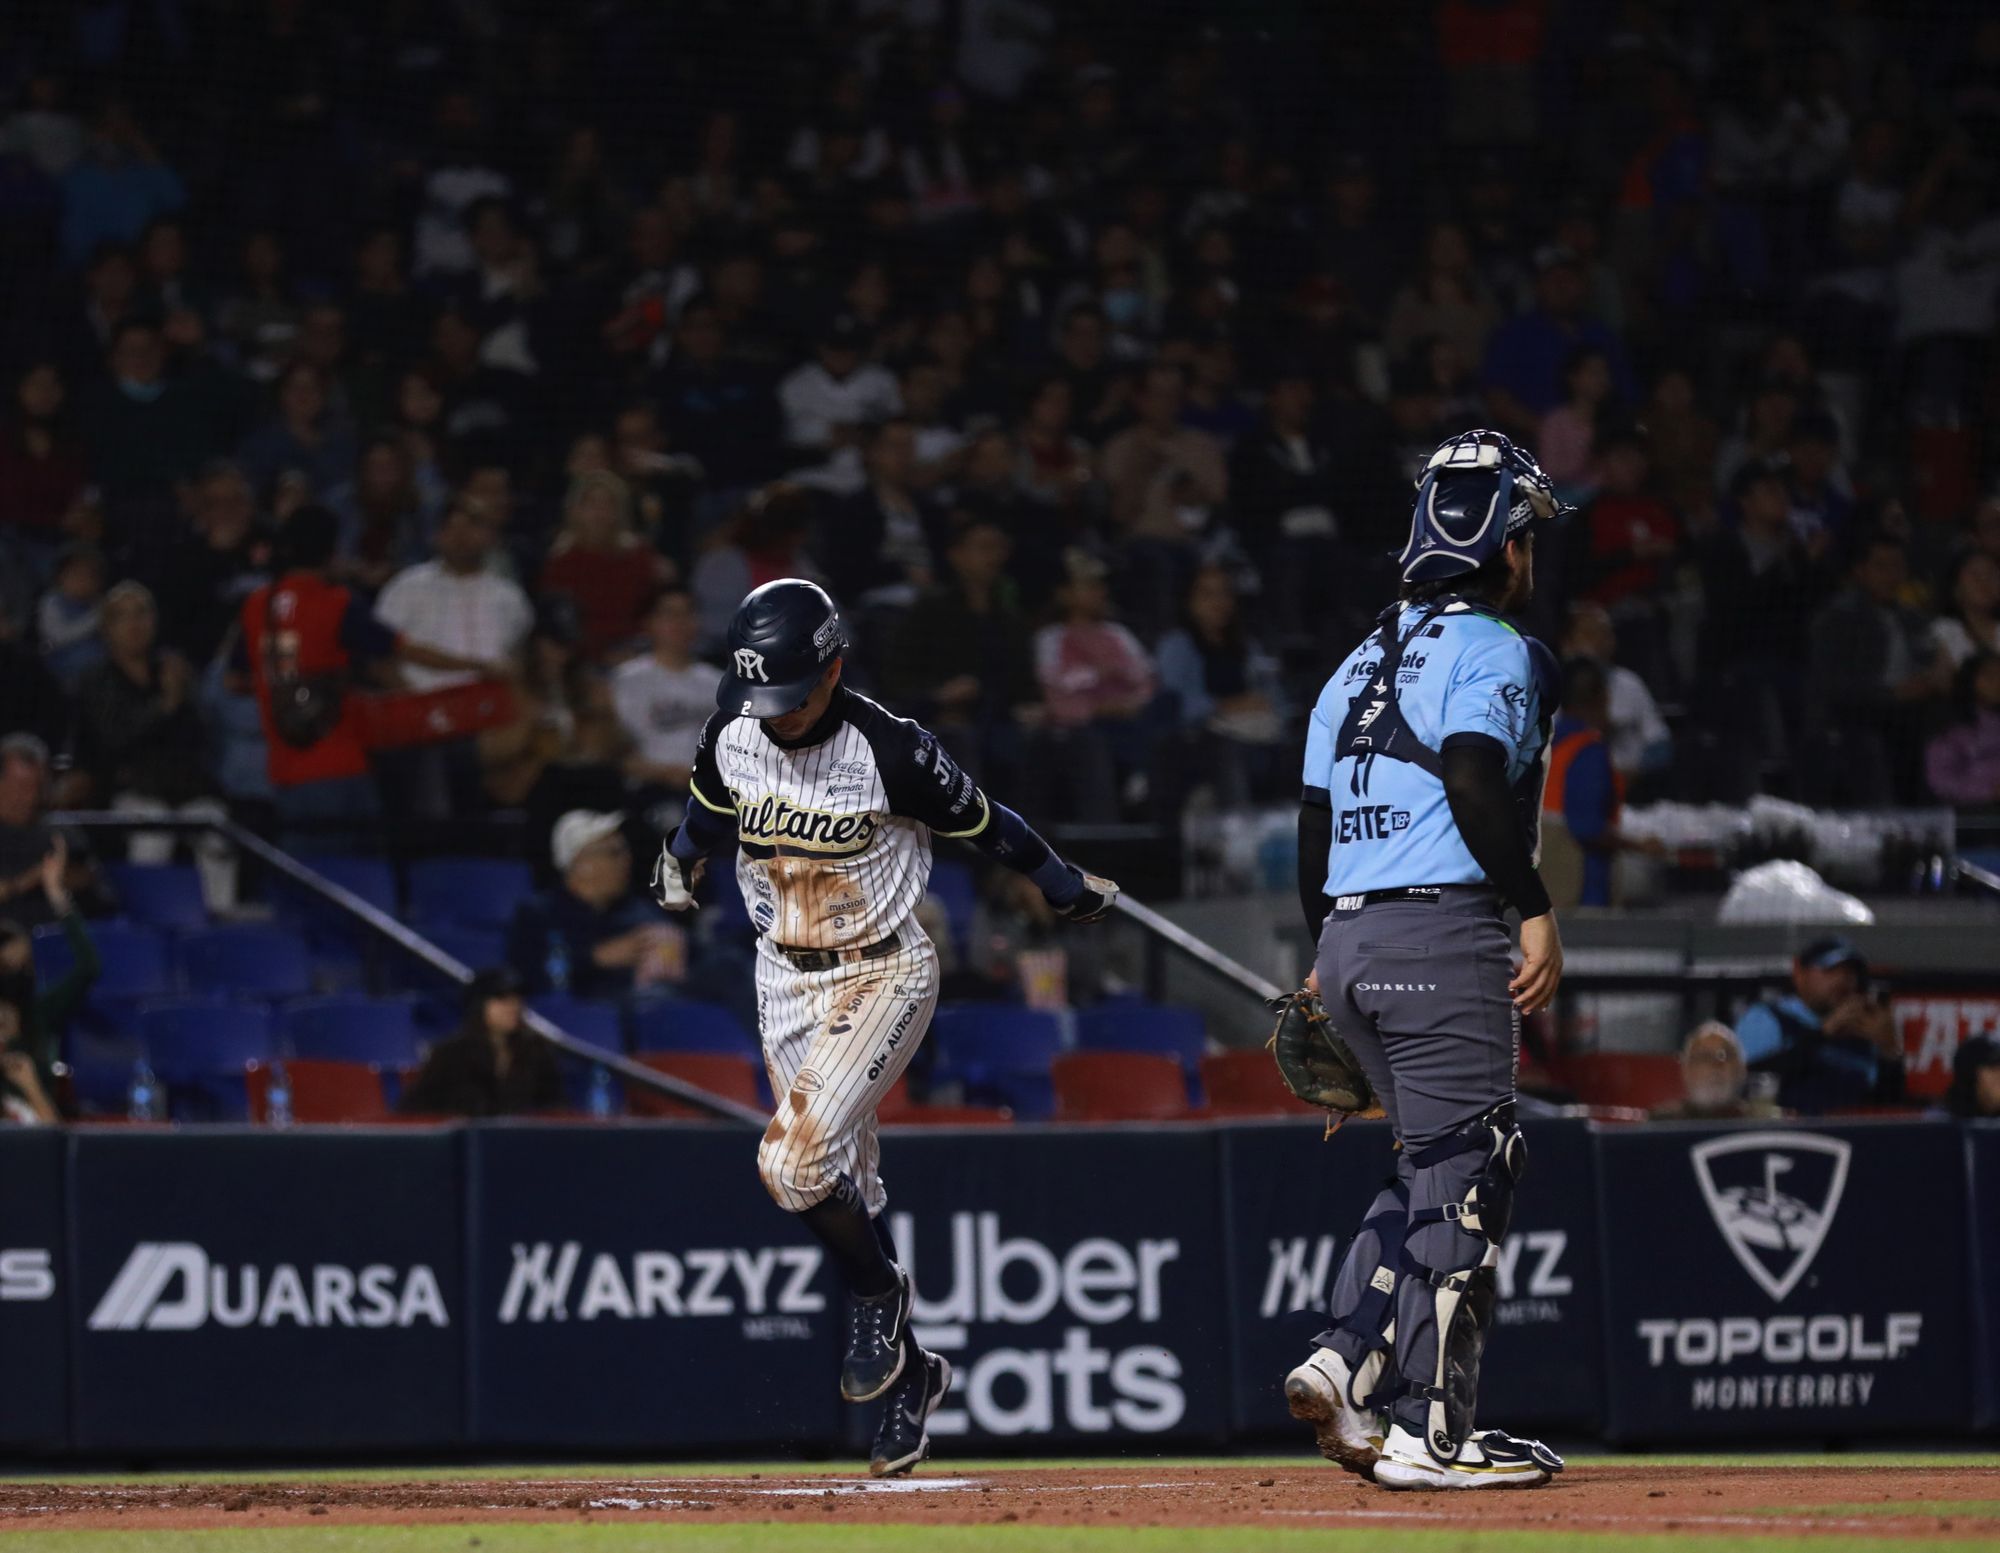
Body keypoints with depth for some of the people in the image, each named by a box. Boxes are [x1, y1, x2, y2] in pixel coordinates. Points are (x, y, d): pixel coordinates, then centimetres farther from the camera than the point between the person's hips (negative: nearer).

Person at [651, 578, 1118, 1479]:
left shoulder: (890, 754, -22)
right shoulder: (733, 736, -7)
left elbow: (984, 824, -7)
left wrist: (1070, 890, 6)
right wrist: (680, 864, 35)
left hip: (883, 974, -5)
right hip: (784, 979, 6)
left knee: (799, 1160, -23)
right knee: (845, 1187, 9)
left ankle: (878, 1294, 4)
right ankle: (908, 1374, 22)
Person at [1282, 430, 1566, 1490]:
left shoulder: (1361, 666, 21)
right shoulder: (1493, 649, -4)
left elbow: (1312, 818, 20)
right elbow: (1477, 778, -20)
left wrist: (1328, 958, 24)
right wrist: (1538, 911, -19)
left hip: (1351, 940, 8)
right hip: (1445, 935, -8)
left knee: (1435, 1169, 18)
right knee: (1461, 1175, -5)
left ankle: (1348, 1364, 3)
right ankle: (1430, 1432, -6)